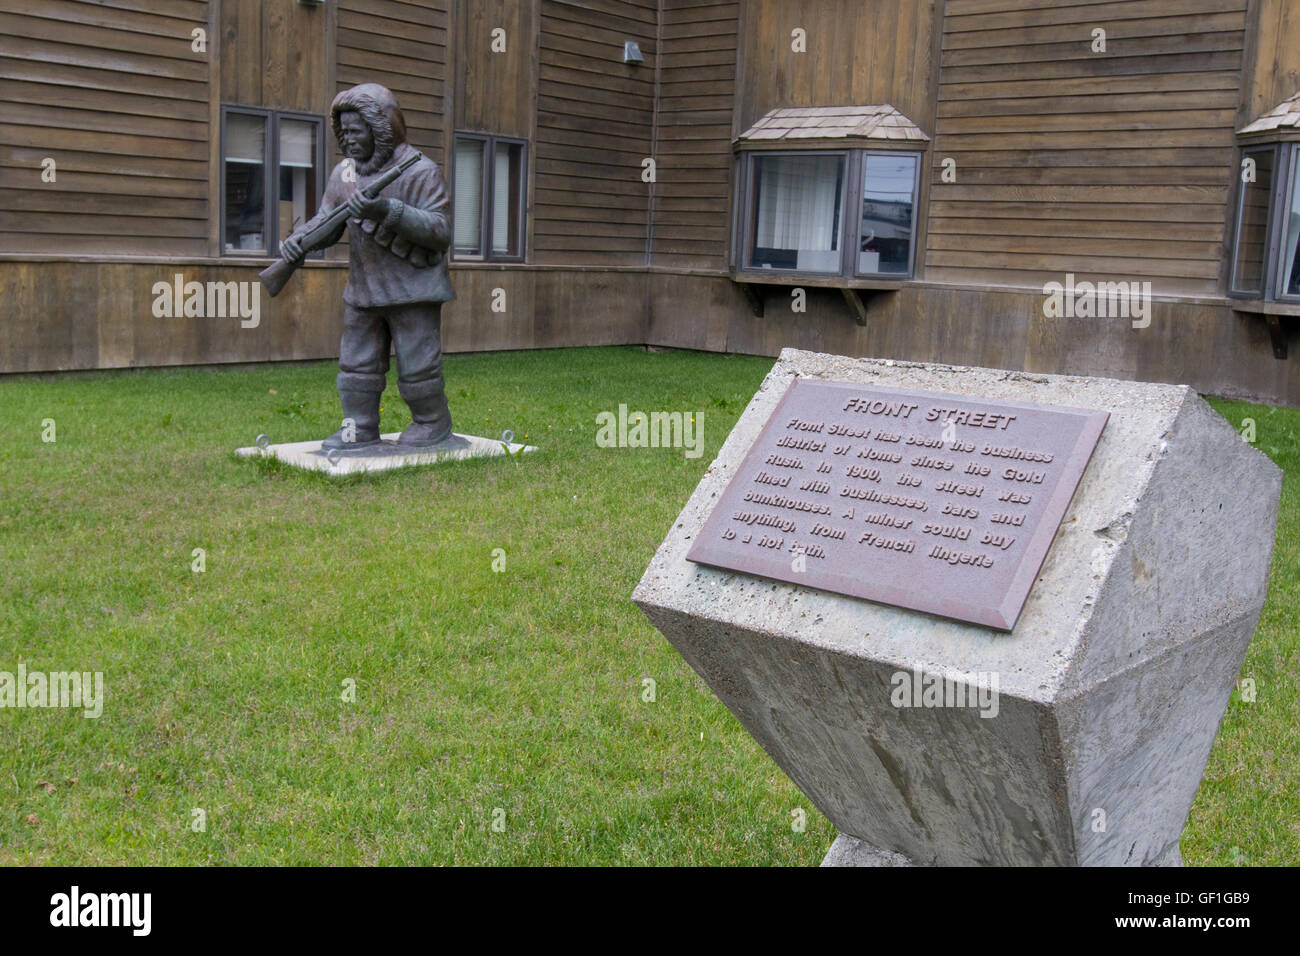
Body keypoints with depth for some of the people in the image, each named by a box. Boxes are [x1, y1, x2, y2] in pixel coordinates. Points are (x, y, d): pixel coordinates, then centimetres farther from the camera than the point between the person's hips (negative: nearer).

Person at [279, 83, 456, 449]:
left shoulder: (420, 172, -13)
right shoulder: (345, 172, 8)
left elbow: (441, 230, -20)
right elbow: (326, 220, 14)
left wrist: (389, 212, -32)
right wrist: (299, 239, -8)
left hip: (411, 289, -6)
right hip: (363, 291, 6)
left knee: (416, 364, 0)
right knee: (357, 364, 9)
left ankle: (433, 422, 18)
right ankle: (360, 429, 19)